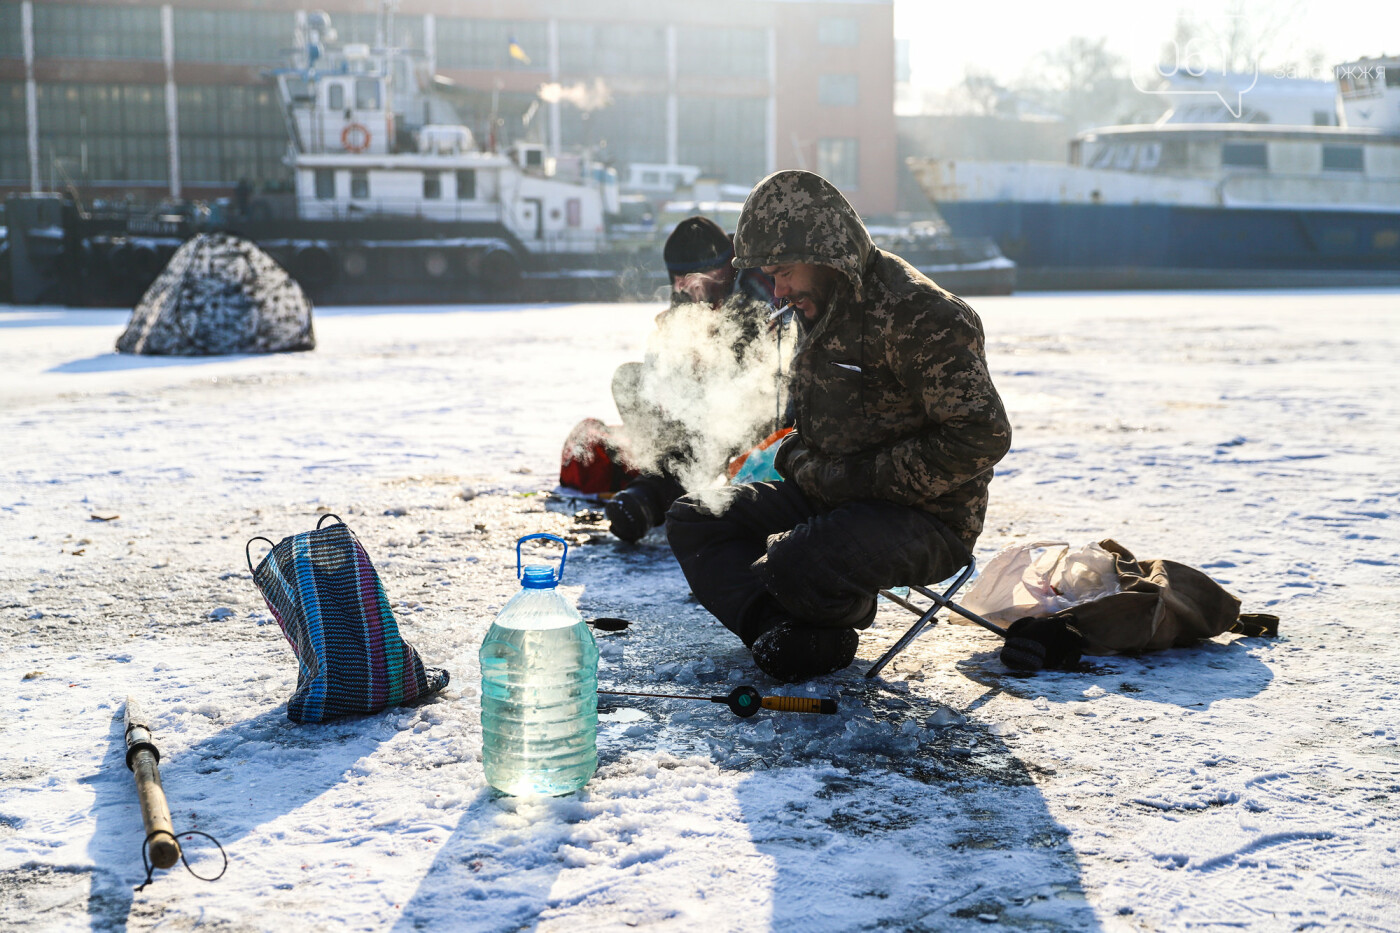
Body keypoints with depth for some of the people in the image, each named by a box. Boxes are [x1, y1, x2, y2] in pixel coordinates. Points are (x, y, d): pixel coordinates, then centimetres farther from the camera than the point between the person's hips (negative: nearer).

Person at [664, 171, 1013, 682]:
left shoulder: (917, 315, -19)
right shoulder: (821, 307, 13)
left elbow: (981, 436, -23)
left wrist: (861, 480, -22)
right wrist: (798, 459, 6)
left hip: (926, 518, -10)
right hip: (832, 498, 10)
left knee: (797, 566, -36)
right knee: (693, 518, 1)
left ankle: (841, 613, 0)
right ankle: (787, 634, -17)